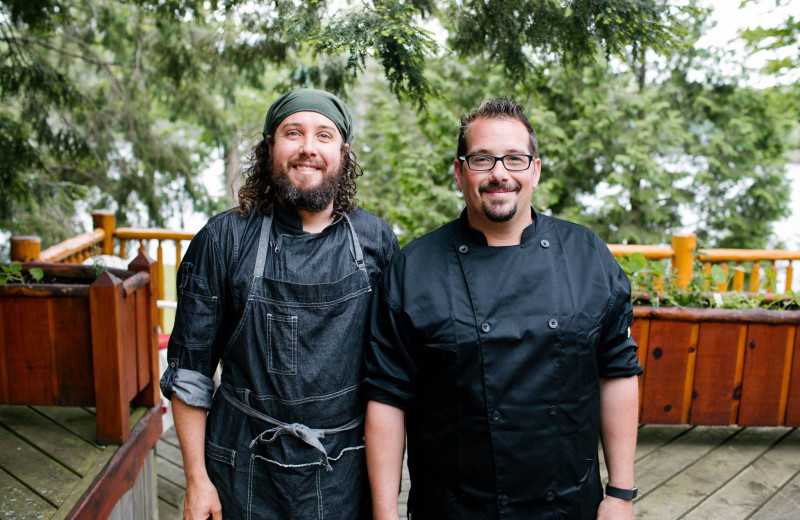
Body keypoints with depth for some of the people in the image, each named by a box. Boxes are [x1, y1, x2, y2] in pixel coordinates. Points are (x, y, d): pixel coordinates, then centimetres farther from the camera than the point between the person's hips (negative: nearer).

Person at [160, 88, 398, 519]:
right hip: (250, 473, -1)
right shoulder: (224, 239, -8)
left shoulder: (376, 240, -3)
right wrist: (197, 479, -3)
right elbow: (190, 366, -3)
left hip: (348, 472, 2)